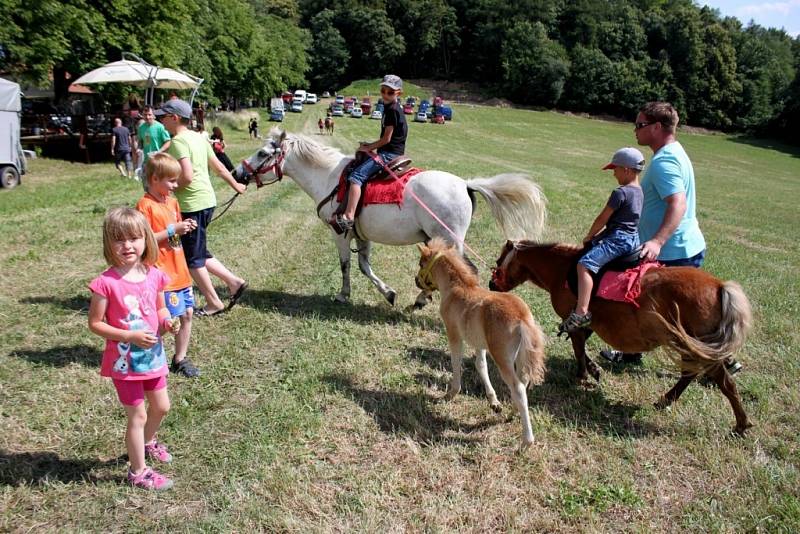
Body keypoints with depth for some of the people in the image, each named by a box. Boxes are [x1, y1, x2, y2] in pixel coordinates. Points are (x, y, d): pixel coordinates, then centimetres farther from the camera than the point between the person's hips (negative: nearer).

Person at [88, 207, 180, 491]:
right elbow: (95, 323, -15)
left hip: (153, 355, 6)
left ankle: (148, 442, 52)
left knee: (161, 407, 22)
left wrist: (167, 322, -12)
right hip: (124, 361, -5)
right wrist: (130, 336, -24)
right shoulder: (106, 283, -21)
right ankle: (138, 472, 25)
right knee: (138, 416, 6)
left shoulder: (154, 276, -6)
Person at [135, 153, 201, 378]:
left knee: (187, 313, 10)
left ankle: (180, 359, 23)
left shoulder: (172, 202, 12)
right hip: (161, 273, -8)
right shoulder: (145, 205, -14)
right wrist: (173, 230, -21)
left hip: (179, 269, 8)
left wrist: (185, 227, 2)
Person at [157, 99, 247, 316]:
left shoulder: (178, 141, -15)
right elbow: (218, 166, 19)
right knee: (199, 253, 20)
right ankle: (234, 282, 16)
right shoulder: (198, 137, 12)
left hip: (192, 205, -9)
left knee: (192, 258, 5)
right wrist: (235, 185, 32)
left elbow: (187, 177, -26)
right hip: (207, 200, 9)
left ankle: (214, 303, 12)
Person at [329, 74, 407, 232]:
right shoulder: (392, 109, 18)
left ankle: (348, 217, -34)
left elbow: (387, 139, -16)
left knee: (356, 176, -23)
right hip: (389, 153, 11)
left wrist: (368, 148, -6)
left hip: (389, 154, -11)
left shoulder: (392, 110, -13)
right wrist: (370, 145, 13)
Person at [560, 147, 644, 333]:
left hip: (618, 239, -11)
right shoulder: (639, 192, 15)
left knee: (585, 264, -23)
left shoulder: (620, 193, -14)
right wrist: (598, 235, 21)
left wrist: (589, 237, 6)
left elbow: (602, 219, -9)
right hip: (633, 239, 11)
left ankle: (582, 311, -35)